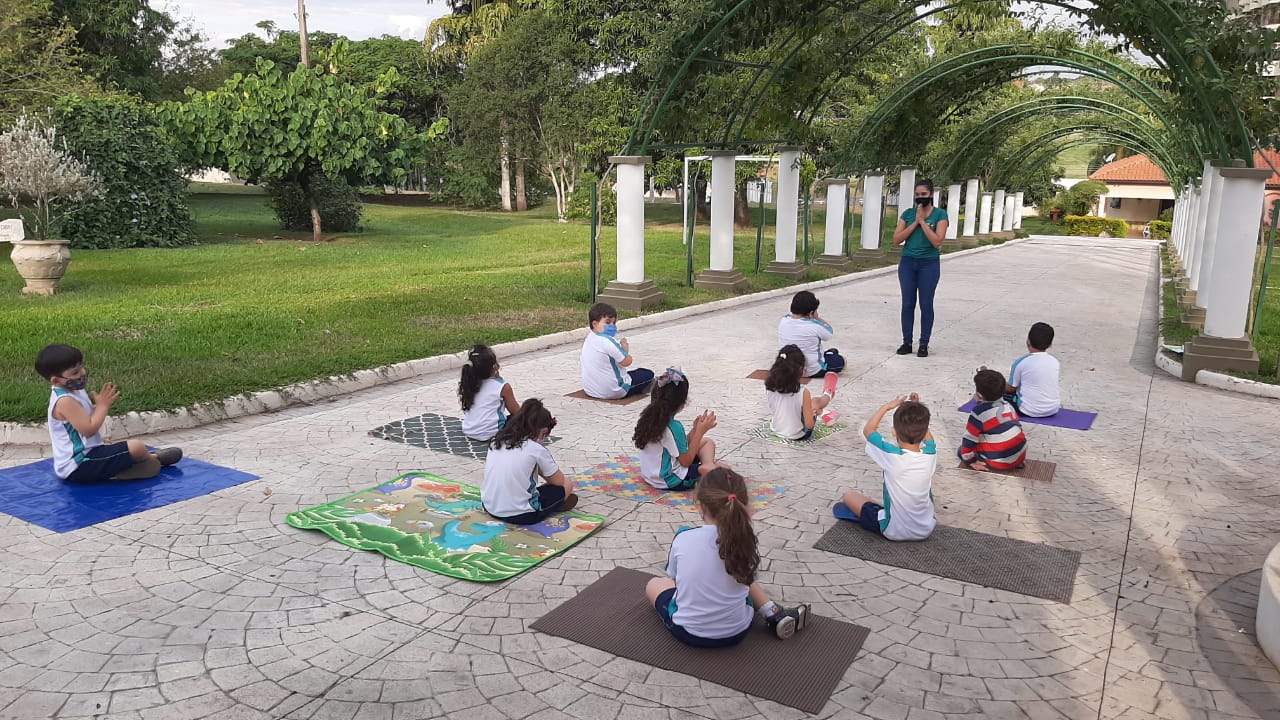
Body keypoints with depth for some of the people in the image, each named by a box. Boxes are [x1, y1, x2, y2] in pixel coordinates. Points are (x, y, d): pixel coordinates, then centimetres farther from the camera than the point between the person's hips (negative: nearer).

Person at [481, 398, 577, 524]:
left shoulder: (499, 440, 5)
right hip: (519, 515, -6)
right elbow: (559, 481, -1)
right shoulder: (536, 448, -11)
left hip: (489, 507, 6)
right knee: (567, 484, 10)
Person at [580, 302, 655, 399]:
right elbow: (626, 362, -18)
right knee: (648, 374, 6)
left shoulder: (589, 338, 4)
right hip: (612, 392, -9)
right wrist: (625, 349, 0)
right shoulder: (607, 341, -25)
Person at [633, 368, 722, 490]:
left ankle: (708, 464, -9)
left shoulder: (648, 417, -1)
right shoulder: (674, 427, -25)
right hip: (670, 481, -9)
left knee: (707, 442, 16)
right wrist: (700, 431, -13)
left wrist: (695, 430, 2)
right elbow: (685, 462, -15)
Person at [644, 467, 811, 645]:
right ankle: (774, 614, 16)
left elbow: (674, 577, 0)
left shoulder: (683, 539, -17)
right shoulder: (745, 541, -14)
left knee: (654, 584, 27)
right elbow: (747, 579, 2)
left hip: (688, 631, -2)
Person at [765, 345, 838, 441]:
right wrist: (813, 412, -5)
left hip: (775, 431, 4)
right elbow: (809, 425, -23)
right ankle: (827, 396, 58)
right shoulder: (803, 393, -30)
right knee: (816, 401, 24)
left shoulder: (769, 387, -19)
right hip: (798, 435, -3)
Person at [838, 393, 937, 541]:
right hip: (926, 530, 3)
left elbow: (868, 430, -7)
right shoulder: (930, 454, -17)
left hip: (894, 532, -3)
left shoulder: (891, 456, -27)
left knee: (849, 495, 14)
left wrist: (887, 407, -3)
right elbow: (928, 437, 10)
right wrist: (918, 409, 6)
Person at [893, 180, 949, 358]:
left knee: (926, 304, 1)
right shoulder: (908, 214, 6)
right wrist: (915, 222, -9)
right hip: (908, 263, 3)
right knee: (907, 303, 4)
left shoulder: (940, 214, -2)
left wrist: (922, 220, -13)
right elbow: (896, 239, -2)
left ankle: (924, 344, 10)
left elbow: (937, 241, -14)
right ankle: (907, 342, 12)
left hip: (929, 264, -3)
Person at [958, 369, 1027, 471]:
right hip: (1020, 456, 7)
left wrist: (970, 461, -3)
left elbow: (969, 440, -12)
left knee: (961, 449, 7)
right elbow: (1017, 427, 16)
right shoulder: (1007, 406, 4)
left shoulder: (979, 413, -16)